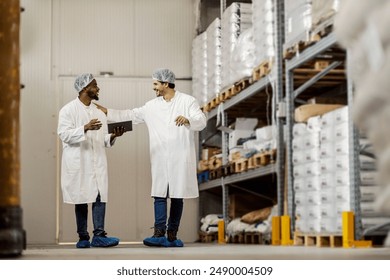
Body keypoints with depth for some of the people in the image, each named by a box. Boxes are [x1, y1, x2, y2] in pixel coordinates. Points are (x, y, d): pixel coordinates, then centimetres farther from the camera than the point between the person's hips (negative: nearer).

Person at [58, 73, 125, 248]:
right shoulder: (68, 110, 0)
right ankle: (83, 237, 7)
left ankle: (99, 235, -11)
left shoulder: (99, 112, 16)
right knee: (81, 199, 0)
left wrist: (113, 136, -3)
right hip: (78, 163, -4)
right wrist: (85, 128, -22)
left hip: (97, 163, 4)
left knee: (100, 196, -7)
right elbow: (64, 134, -11)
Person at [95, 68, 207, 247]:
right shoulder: (152, 106, 12)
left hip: (181, 158, -3)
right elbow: (130, 115, 16)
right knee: (159, 195, -5)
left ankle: (172, 235, 7)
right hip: (160, 159, 3)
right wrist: (107, 112, 13)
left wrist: (187, 120, -27)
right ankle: (159, 234, -8)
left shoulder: (187, 101, 1)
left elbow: (201, 122, -7)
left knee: (177, 196, 2)